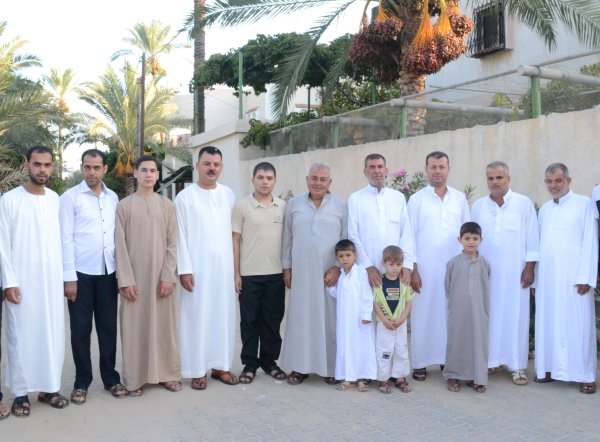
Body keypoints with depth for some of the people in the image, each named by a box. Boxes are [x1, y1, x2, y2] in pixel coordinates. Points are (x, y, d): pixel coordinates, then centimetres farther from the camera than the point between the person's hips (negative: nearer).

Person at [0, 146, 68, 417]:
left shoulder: (55, 199, 8)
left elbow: (60, 239, 9)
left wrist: (65, 275, 5)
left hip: (52, 278, 4)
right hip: (22, 280, -4)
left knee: (52, 333, 6)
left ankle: (48, 387, 17)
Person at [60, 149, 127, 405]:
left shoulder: (113, 198, 9)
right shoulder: (70, 197, -3)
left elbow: (118, 234, 10)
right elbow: (66, 238, -6)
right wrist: (69, 277, -10)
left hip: (108, 272, 3)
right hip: (82, 273, -3)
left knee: (108, 327, 9)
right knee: (81, 330, 5)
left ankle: (110, 378, 22)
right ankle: (82, 382, 18)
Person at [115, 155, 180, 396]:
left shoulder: (167, 205, 6)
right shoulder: (124, 206, 2)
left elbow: (172, 243, 2)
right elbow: (120, 245, -2)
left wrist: (169, 276, -7)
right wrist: (126, 280, -10)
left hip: (162, 276, 1)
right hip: (134, 277, -1)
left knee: (164, 324, 6)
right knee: (134, 326, 2)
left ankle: (168, 373, 17)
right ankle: (135, 378, 11)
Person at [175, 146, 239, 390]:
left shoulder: (229, 195, 7)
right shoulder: (185, 197, -3)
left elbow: (234, 232, 6)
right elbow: (180, 236, -5)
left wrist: (236, 266, 3)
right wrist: (184, 269, -11)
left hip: (224, 267, 4)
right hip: (197, 268, -3)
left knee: (223, 316, 8)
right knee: (197, 318, 2)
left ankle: (220, 365, 19)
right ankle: (197, 369, 11)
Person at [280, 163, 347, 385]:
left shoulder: (341, 207, 2)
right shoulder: (293, 205, 6)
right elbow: (287, 238, 9)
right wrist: (286, 267, 7)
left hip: (330, 274, -1)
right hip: (301, 273, 1)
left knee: (329, 320, 3)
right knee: (300, 319, 5)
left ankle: (330, 367, 16)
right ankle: (300, 366, 16)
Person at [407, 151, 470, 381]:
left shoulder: (460, 198, 8)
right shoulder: (417, 199, 1)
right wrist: (412, 269, -6)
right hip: (425, 268, -2)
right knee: (423, 315, 1)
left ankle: (448, 359, 16)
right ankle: (420, 362, 9)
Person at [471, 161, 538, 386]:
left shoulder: (524, 204, 0)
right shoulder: (478, 206, 8)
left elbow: (532, 239, 0)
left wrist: (529, 268, -5)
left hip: (514, 273, -2)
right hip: (485, 273, 2)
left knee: (515, 317, 1)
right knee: (487, 317, 4)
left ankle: (517, 366, 8)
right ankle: (487, 360, 13)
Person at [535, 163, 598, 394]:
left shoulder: (584, 204, 0)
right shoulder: (544, 209, 15)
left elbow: (590, 242, -6)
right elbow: (539, 244, 13)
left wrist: (585, 277, -12)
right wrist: (534, 277, 8)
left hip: (573, 277, -4)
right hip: (546, 277, 5)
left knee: (577, 325, -1)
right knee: (549, 324, 7)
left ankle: (585, 375, 6)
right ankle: (550, 368, 15)